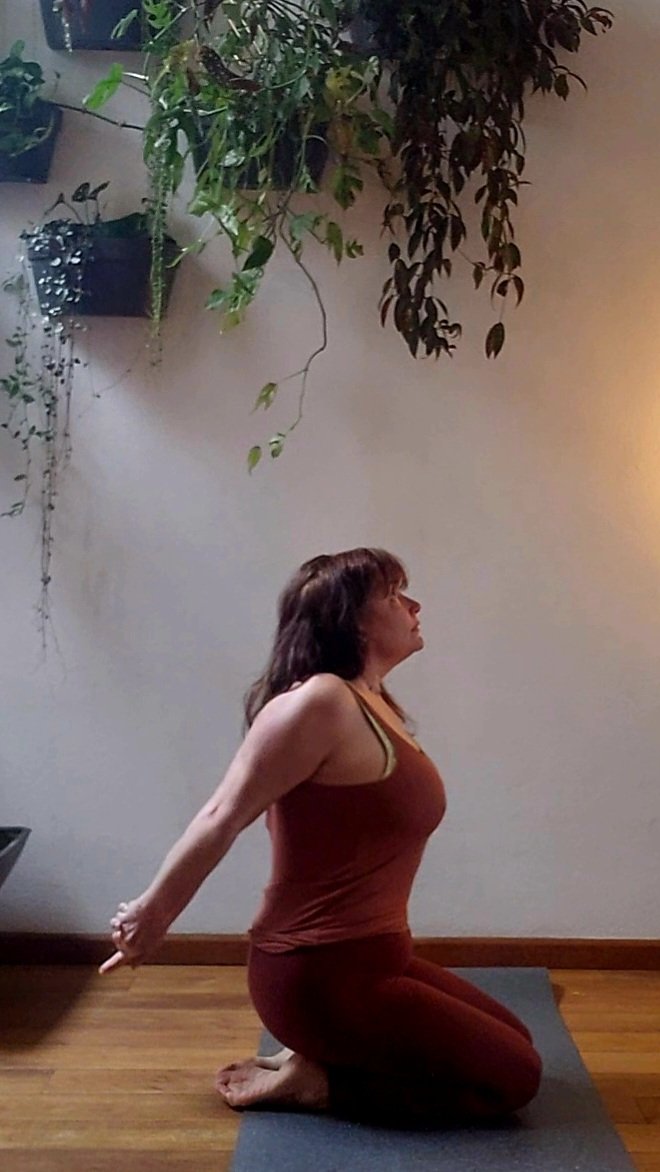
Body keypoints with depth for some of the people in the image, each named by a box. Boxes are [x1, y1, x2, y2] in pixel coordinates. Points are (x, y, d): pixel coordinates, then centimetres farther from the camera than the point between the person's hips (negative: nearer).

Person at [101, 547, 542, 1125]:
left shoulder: (376, 706, 8)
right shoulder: (320, 701, -22)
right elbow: (223, 817, -18)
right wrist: (152, 915, -9)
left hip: (371, 958, 9)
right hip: (323, 976, -9)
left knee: (514, 1041, 18)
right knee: (513, 1077, -2)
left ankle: (321, 1061, 14)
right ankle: (313, 1081, 1)